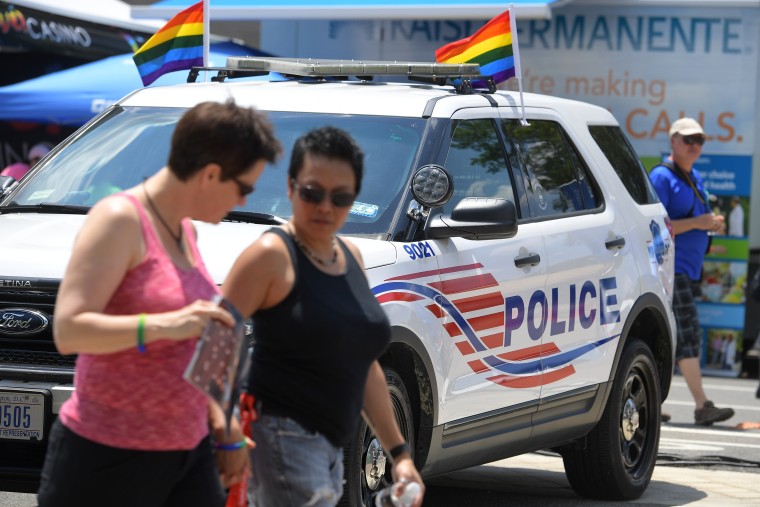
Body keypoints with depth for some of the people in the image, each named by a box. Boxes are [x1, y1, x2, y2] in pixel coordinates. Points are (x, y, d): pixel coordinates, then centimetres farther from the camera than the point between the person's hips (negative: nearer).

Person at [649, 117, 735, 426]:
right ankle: (702, 406, -17)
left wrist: (712, 224, 5)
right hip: (670, 269, -9)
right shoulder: (661, 177, -10)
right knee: (688, 335, -14)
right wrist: (696, 223, -21)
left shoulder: (695, 178, 18)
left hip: (689, 270, 9)